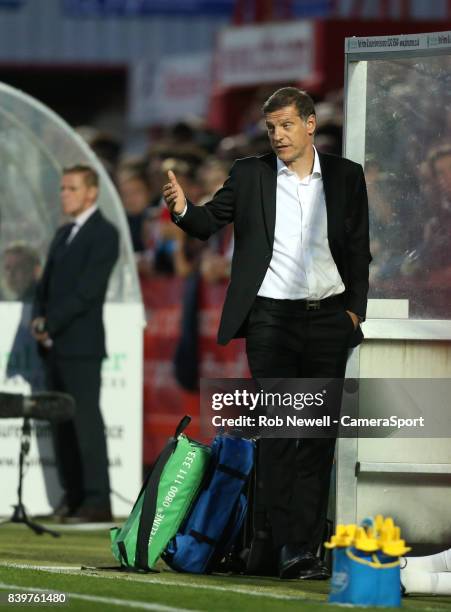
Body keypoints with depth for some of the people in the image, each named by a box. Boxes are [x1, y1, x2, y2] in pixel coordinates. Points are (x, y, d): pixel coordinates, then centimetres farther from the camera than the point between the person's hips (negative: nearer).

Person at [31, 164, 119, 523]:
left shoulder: (104, 234, -6)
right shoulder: (63, 235, 20)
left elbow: (87, 290, -14)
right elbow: (47, 284, 19)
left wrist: (50, 323, -14)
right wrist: (40, 319, 0)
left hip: (81, 344, -8)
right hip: (55, 345, 8)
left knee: (86, 420, -9)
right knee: (61, 423, 7)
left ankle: (97, 501, -8)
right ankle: (73, 496, 11)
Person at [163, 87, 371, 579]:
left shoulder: (345, 176, 7)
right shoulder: (250, 175, 4)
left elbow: (359, 247, 10)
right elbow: (210, 222, 1)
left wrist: (355, 308, 4)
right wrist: (183, 208, -20)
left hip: (328, 318, 1)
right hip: (271, 320, -1)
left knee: (319, 434, 3)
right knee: (277, 433, -7)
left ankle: (307, 546, 6)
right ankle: (288, 547, -8)